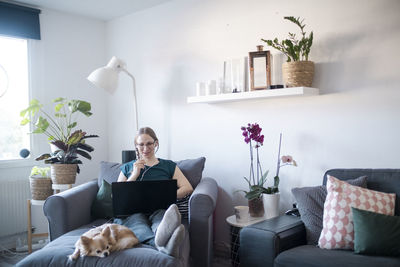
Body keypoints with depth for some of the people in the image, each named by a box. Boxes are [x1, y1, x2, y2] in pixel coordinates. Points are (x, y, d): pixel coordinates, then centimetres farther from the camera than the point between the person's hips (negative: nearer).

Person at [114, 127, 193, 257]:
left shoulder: (169, 166, 22)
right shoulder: (127, 167, 26)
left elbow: (188, 188, 8)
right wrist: (134, 175, 4)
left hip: (159, 209, 0)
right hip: (132, 211, 0)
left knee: (161, 219, -39)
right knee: (139, 226, -39)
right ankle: (164, 243, -72)